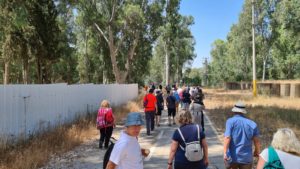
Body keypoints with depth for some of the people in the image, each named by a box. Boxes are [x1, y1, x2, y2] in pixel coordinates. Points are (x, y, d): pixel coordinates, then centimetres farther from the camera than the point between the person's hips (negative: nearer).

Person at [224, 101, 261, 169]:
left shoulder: (230, 121, -6)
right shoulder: (252, 124, 2)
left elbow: (227, 138, -17)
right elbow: (257, 141, 2)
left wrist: (225, 153, -21)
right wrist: (257, 151, 20)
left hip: (232, 157, -1)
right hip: (246, 158, 1)